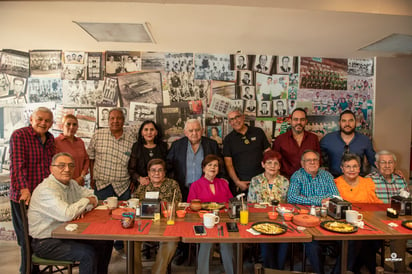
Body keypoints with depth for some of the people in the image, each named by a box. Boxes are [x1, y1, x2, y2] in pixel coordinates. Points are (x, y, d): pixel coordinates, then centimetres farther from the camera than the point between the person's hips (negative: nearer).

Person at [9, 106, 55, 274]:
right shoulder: (19, 135, -8)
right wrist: (24, 188, -26)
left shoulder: (50, 139, 12)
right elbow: (17, 164, -18)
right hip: (24, 197, -6)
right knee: (27, 237, 5)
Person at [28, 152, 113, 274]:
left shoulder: (71, 184, 5)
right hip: (46, 242, -9)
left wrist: (83, 209, -13)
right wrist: (86, 201, -16)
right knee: (88, 253, -26)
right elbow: (67, 215, -34)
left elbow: (93, 198, 10)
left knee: (106, 242, 3)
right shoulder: (47, 189, -23)